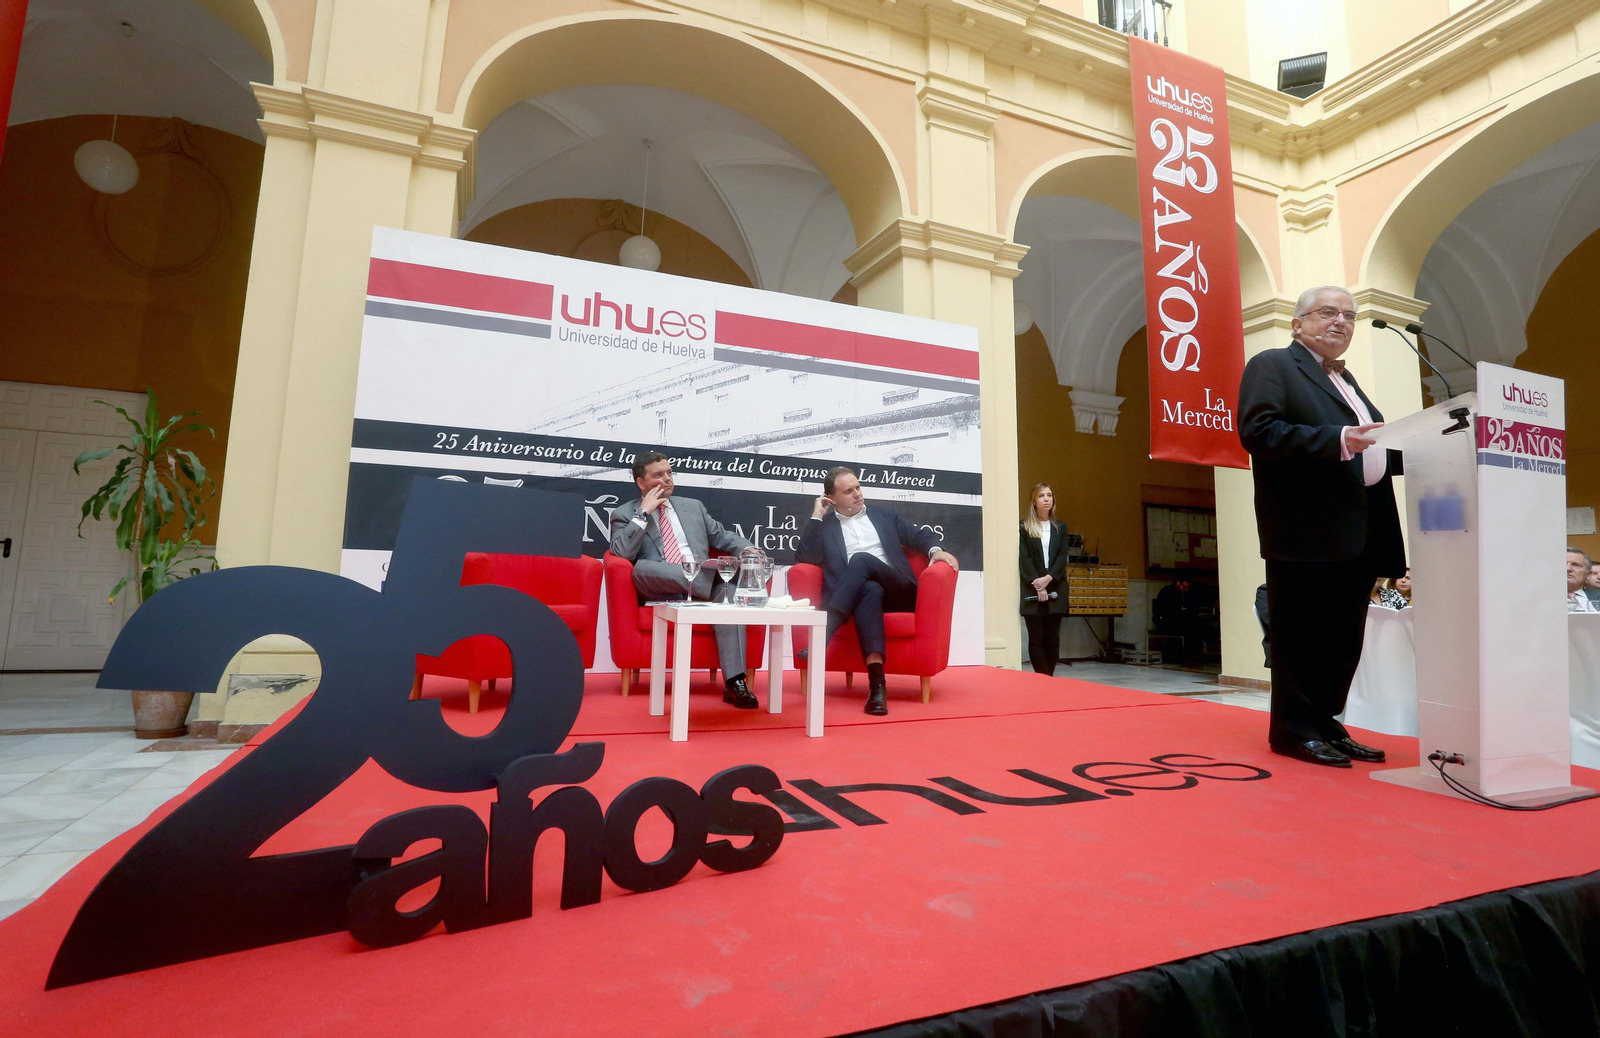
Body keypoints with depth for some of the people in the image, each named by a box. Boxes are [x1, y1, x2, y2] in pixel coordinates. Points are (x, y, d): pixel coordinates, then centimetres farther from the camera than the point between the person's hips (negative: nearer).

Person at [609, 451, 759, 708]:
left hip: (700, 583, 2)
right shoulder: (624, 514, 10)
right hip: (659, 590, -2)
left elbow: (723, 537, 20)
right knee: (642, 567, -35)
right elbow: (621, 554, -6)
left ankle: (735, 682, -36)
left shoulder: (693, 506, 23)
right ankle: (723, 590, -33)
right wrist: (643, 513, -8)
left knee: (729, 591, -31)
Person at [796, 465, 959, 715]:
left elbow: (918, 534, 18)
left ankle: (820, 636, -41)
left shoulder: (884, 515, 24)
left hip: (897, 589, 1)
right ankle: (876, 682, -48)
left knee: (861, 559, -29)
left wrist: (935, 549, -4)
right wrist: (816, 516, 2)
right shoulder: (825, 526, 17)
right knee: (870, 590, -38)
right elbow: (805, 558, 2)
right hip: (861, 592, -1)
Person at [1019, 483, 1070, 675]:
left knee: (1053, 636, 3)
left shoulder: (1061, 527, 11)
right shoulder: (1024, 527, 2)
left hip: (1055, 588, 3)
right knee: (1036, 637, -1)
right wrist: (1038, 585, -14)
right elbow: (1024, 559, -5)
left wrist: (1048, 579, -13)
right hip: (1032, 589, -2)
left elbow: (1062, 557, 2)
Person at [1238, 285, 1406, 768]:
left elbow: (1368, 450, 27)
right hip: (1307, 533, -9)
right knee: (1301, 638, -2)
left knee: (1344, 640, 12)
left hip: (1358, 536, 9)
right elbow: (1257, 430, -16)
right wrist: (1337, 439, -22)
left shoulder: (1346, 382, 26)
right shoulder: (1272, 365, -1)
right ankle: (1294, 729, 8)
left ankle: (1325, 723, 22)